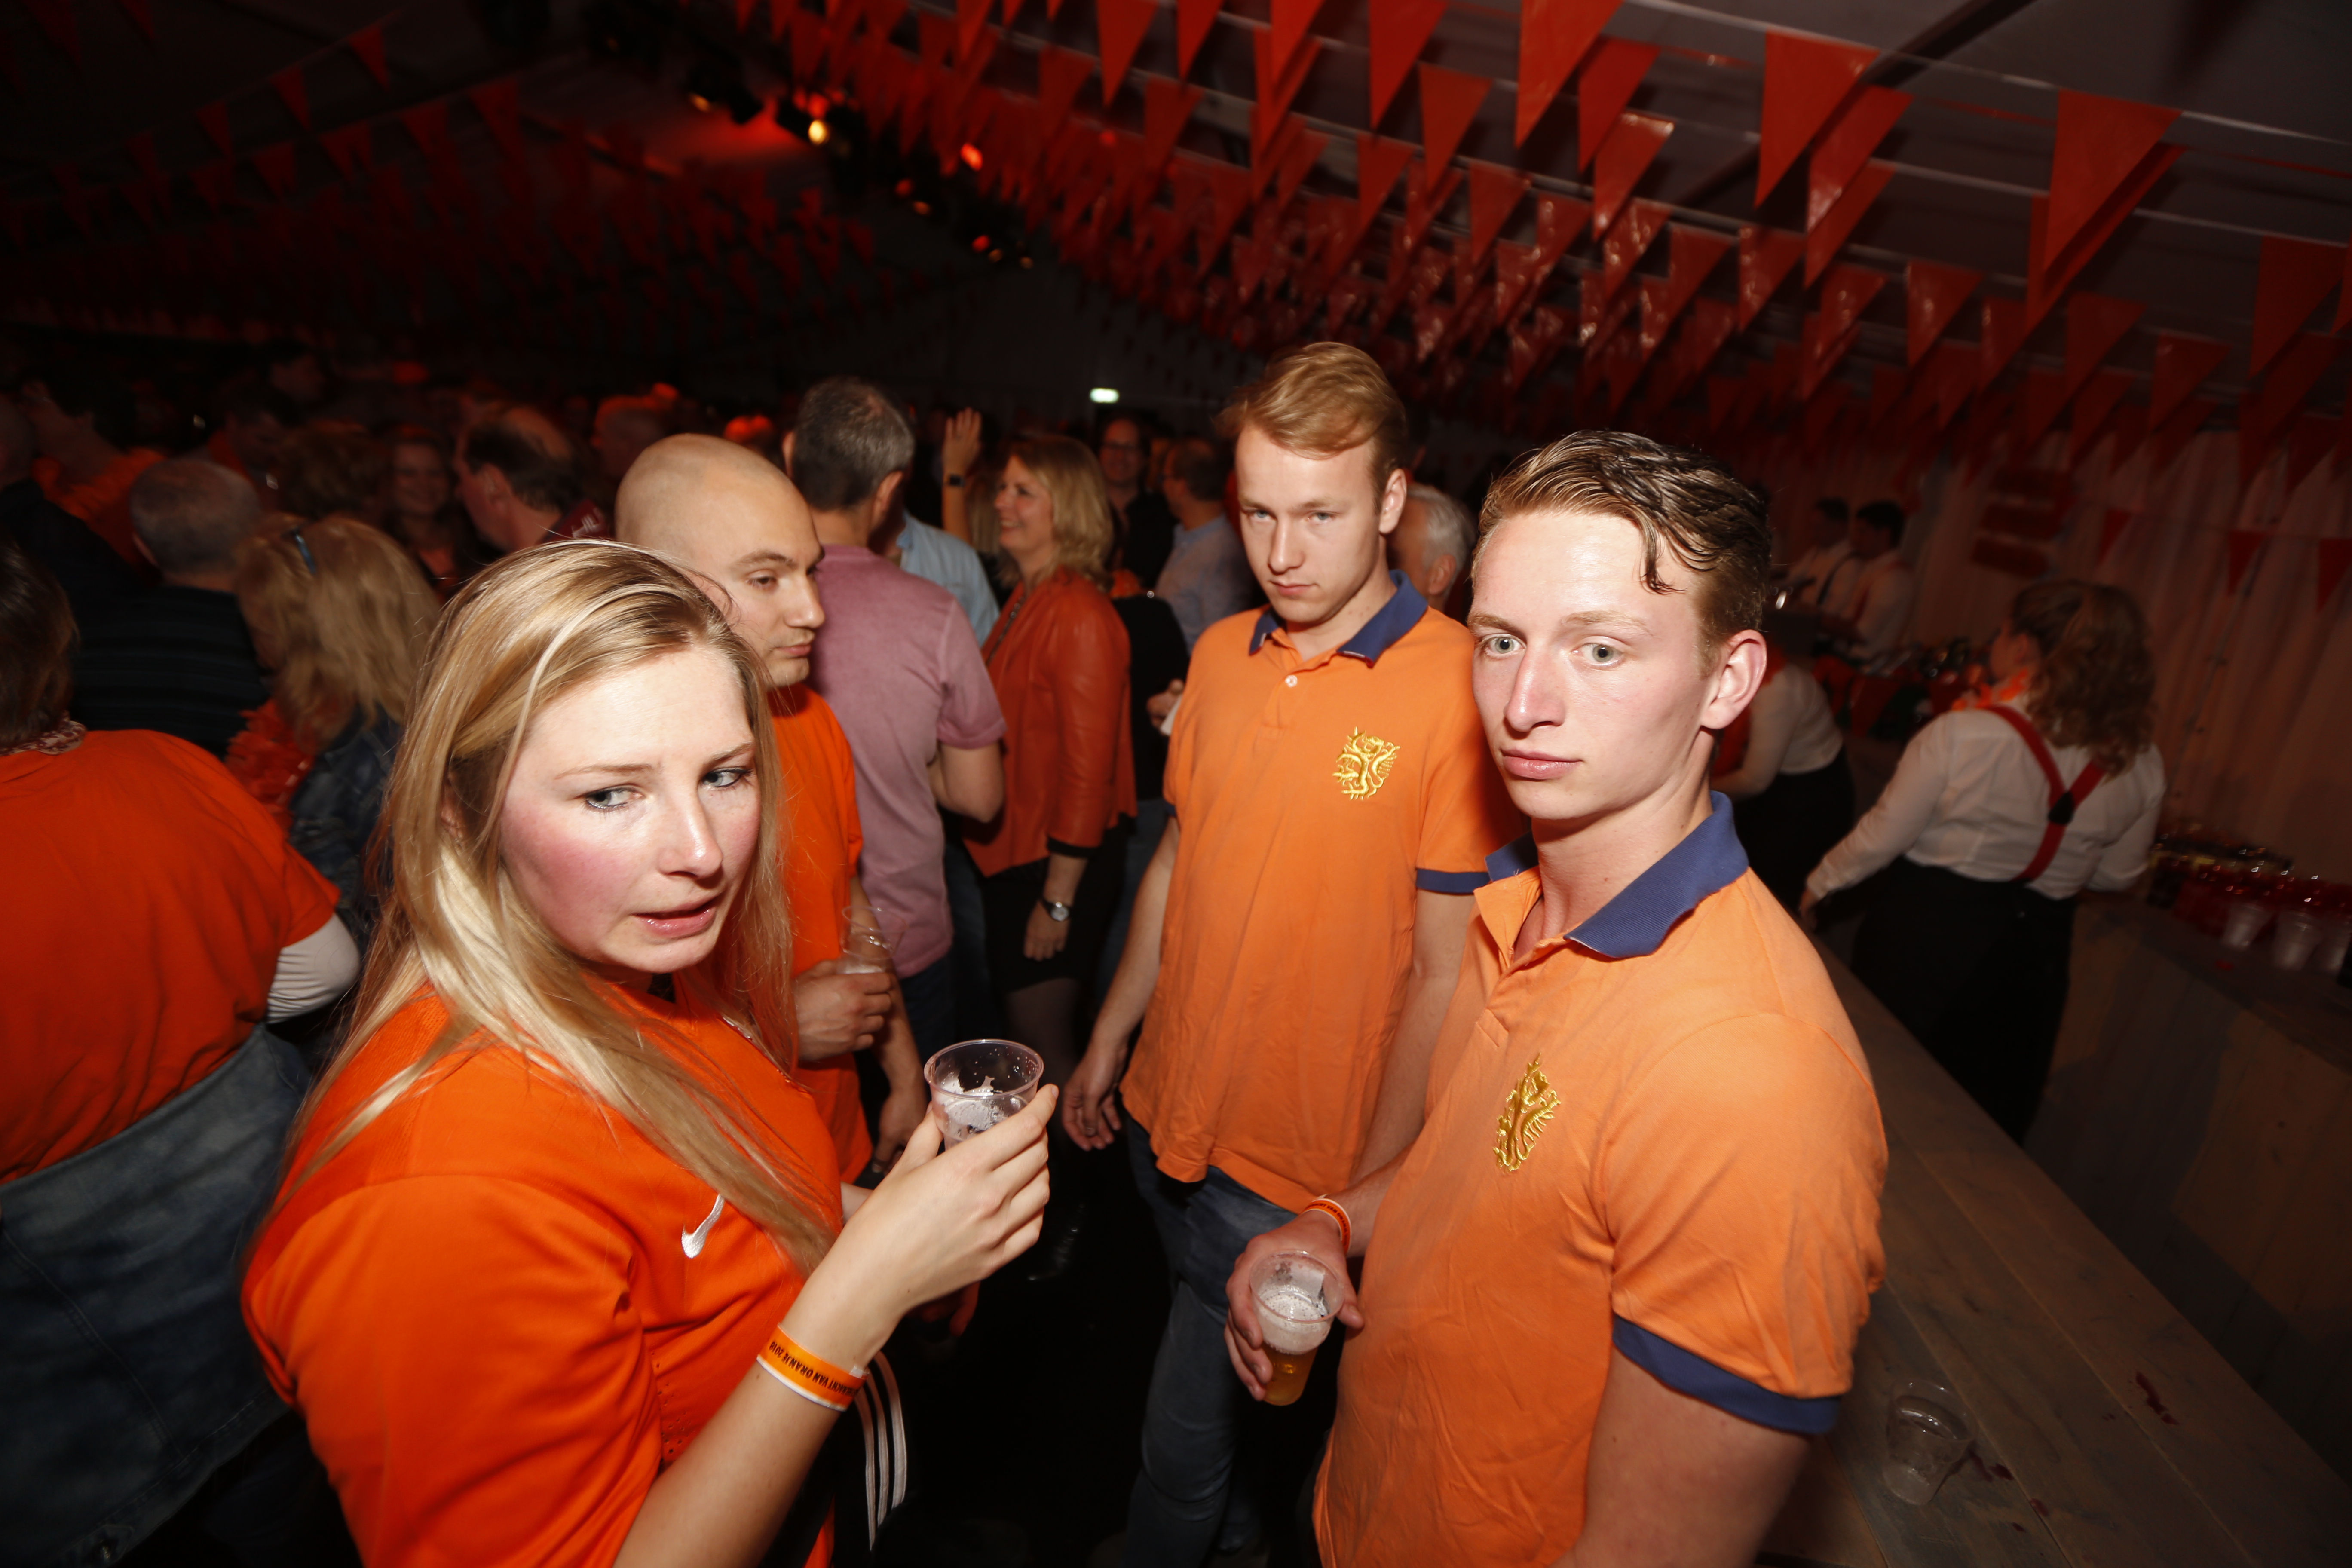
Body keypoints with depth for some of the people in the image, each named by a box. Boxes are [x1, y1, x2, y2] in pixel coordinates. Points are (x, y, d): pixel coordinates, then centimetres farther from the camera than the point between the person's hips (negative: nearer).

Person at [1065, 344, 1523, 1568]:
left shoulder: (1461, 688, -20)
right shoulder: (1220, 654, -1)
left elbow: (1441, 973, -16)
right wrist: (1108, 1043, 12)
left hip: (1302, 1173, -5)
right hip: (1164, 1114, 6)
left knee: (1183, 1440, 13)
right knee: (1216, 1390, 28)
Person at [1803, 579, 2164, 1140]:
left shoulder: (1963, 734, -21)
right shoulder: (2141, 766, -5)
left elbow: (1883, 836, -14)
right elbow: (2117, 875, 7)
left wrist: (1820, 884, 2)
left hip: (1922, 936, -4)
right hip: (2033, 951, 4)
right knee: (1988, 1125, 22)